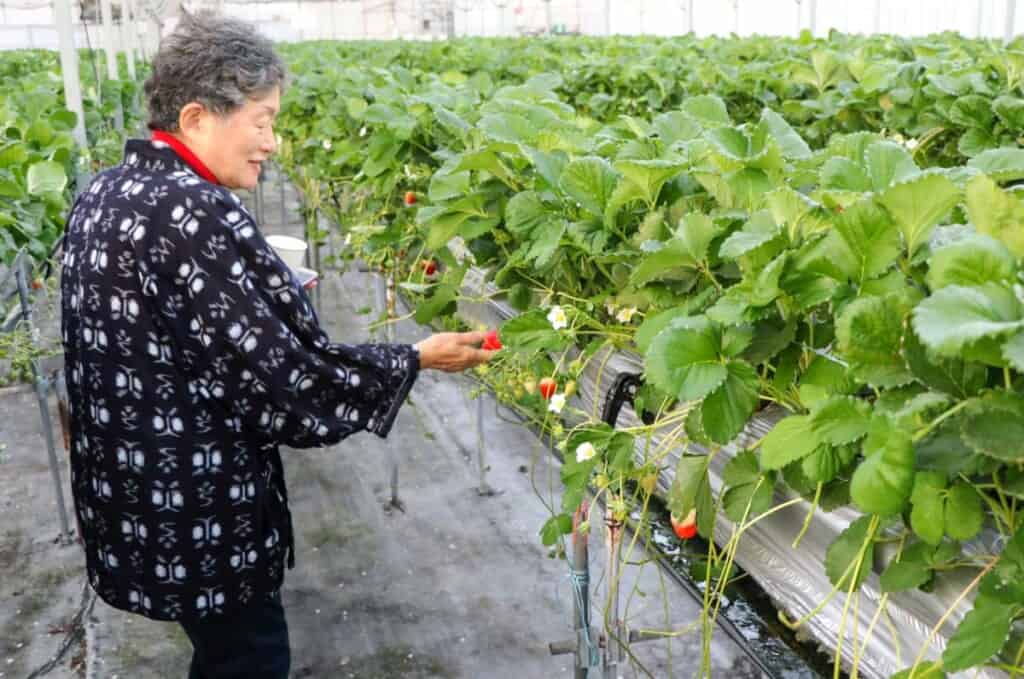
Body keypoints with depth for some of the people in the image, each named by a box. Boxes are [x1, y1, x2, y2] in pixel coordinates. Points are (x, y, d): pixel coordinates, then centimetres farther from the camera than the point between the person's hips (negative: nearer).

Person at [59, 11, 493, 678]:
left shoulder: (107, 192, 4)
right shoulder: (195, 211, -26)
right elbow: (279, 379, -24)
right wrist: (417, 359, -13)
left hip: (126, 488, 9)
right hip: (190, 516, -9)